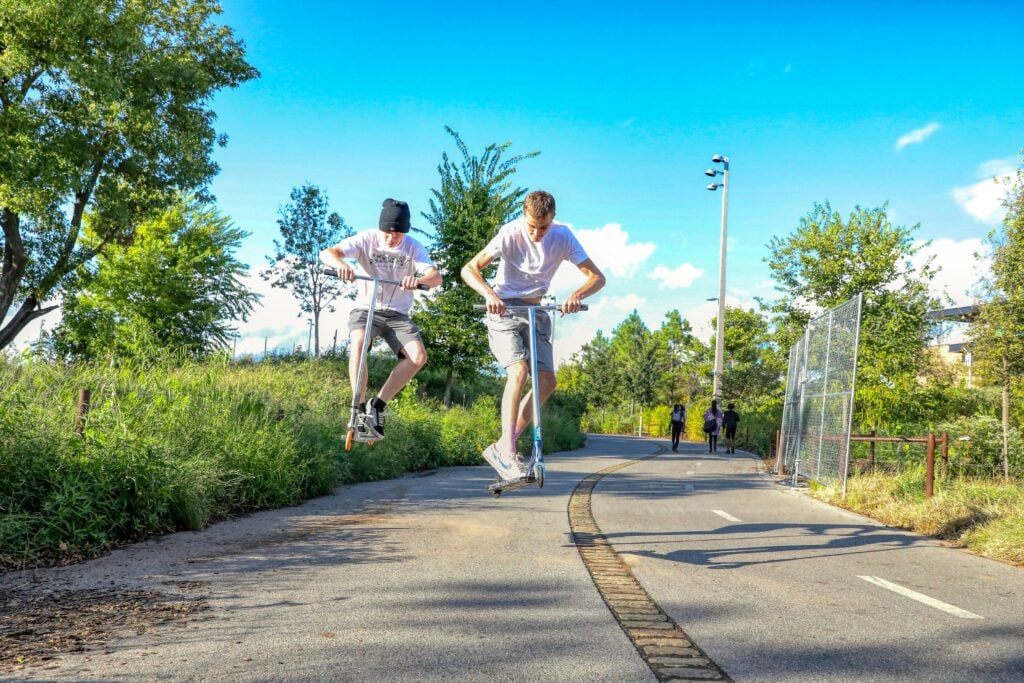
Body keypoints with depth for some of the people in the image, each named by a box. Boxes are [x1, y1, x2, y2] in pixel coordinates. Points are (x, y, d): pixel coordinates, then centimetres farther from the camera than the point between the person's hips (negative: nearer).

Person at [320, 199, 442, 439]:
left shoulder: (413, 248, -6)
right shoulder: (366, 239, -9)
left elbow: (436, 277, -20)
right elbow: (327, 253, -20)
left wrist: (418, 280, -44)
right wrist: (340, 264, -44)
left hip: (398, 314, 2)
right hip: (366, 308, -2)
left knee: (419, 357, -22)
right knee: (358, 345, -34)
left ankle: (378, 404, -10)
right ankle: (361, 411, -23)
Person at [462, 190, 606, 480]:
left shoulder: (563, 236, -11)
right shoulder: (510, 233, -18)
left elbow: (597, 276, -11)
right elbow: (469, 269, -21)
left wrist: (576, 295, -33)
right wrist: (490, 294, -40)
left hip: (536, 311, 5)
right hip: (503, 309, -4)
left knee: (547, 381, -7)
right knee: (519, 370, -25)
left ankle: (503, 447, 1)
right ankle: (507, 452, -24)